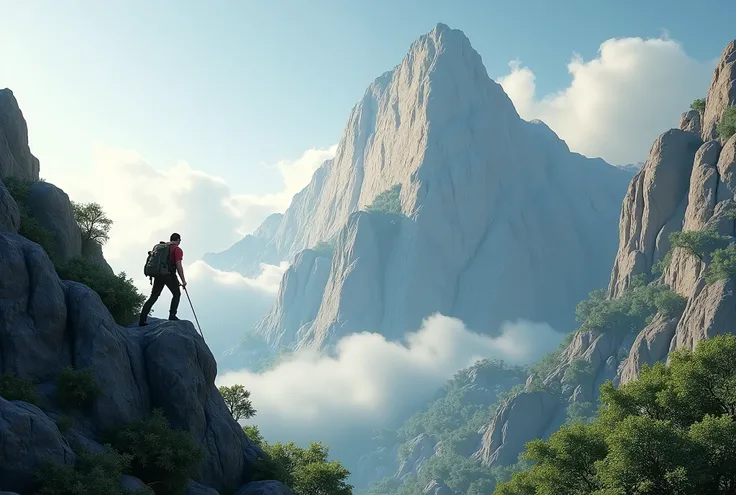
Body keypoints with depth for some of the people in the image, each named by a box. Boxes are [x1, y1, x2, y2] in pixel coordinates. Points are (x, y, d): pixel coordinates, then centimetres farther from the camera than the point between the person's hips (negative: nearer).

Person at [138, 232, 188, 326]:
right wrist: (183, 280, -8)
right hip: (169, 275, -6)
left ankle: (142, 320, 2)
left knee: (153, 297, 8)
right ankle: (172, 315, 2)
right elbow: (178, 266, -11)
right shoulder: (177, 250, -4)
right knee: (177, 294, 14)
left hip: (158, 275, 6)